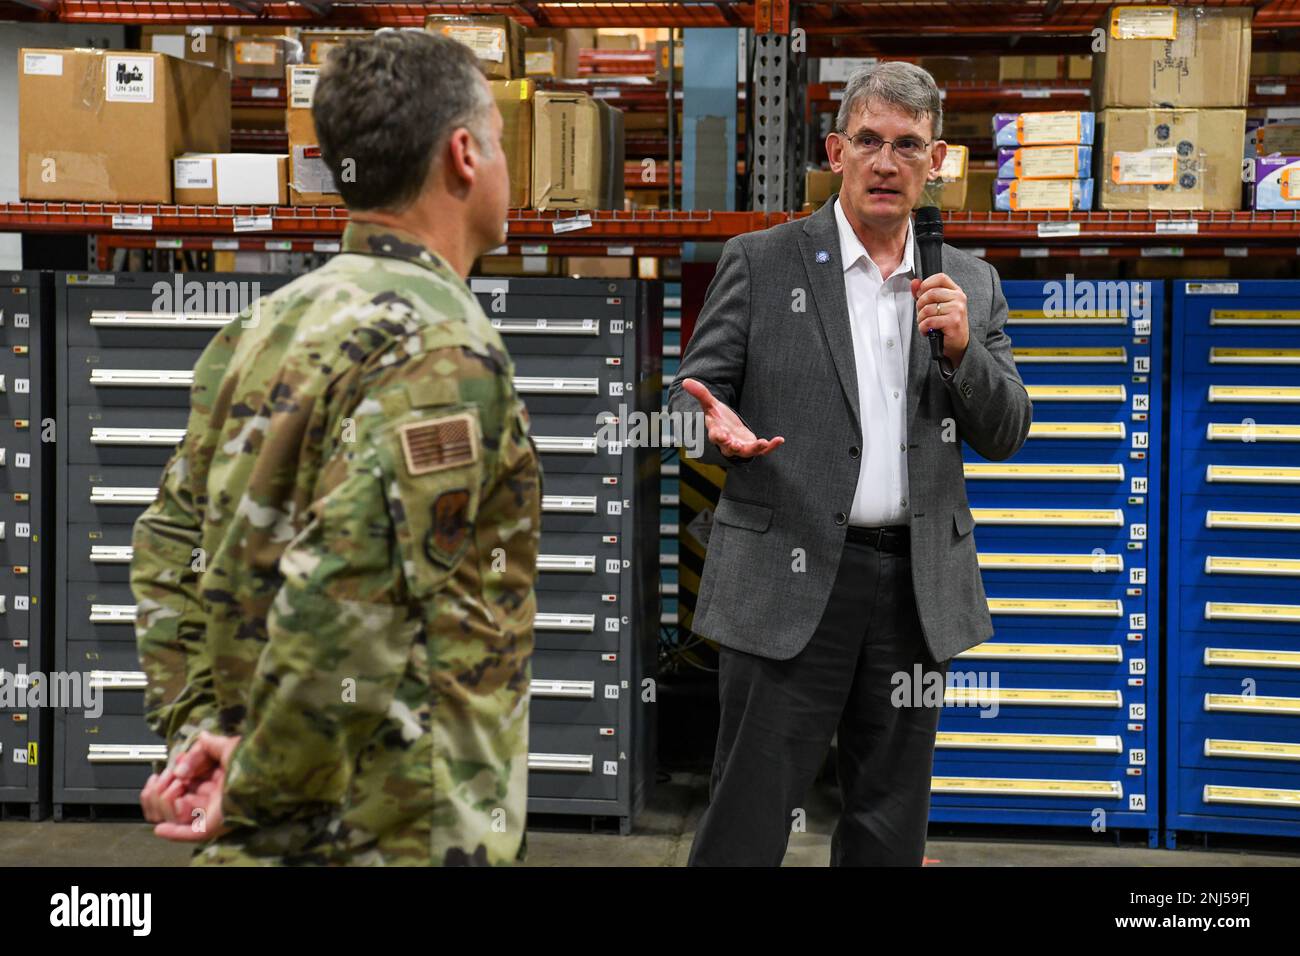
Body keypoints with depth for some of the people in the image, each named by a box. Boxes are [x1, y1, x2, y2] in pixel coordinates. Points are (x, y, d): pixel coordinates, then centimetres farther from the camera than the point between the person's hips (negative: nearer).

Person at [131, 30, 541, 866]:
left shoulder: (257, 330, 9)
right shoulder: (443, 344, -18)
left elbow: (170, 545, 13)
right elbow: (346, 597, -26)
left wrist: (196, 731, 7)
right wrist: (260, 793, -16)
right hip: (405, 836, -8)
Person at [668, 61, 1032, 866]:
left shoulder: (971, 285, 10)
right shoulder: (760, 263, 1)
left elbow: (1004, 436, 9)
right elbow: (691, 396, 2)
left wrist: (962, 347, -9)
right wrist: (719, 426, -22)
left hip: (916, 588, 4)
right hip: (790, 580, -3)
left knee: (891, 827, 12)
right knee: (748, 821, -3)